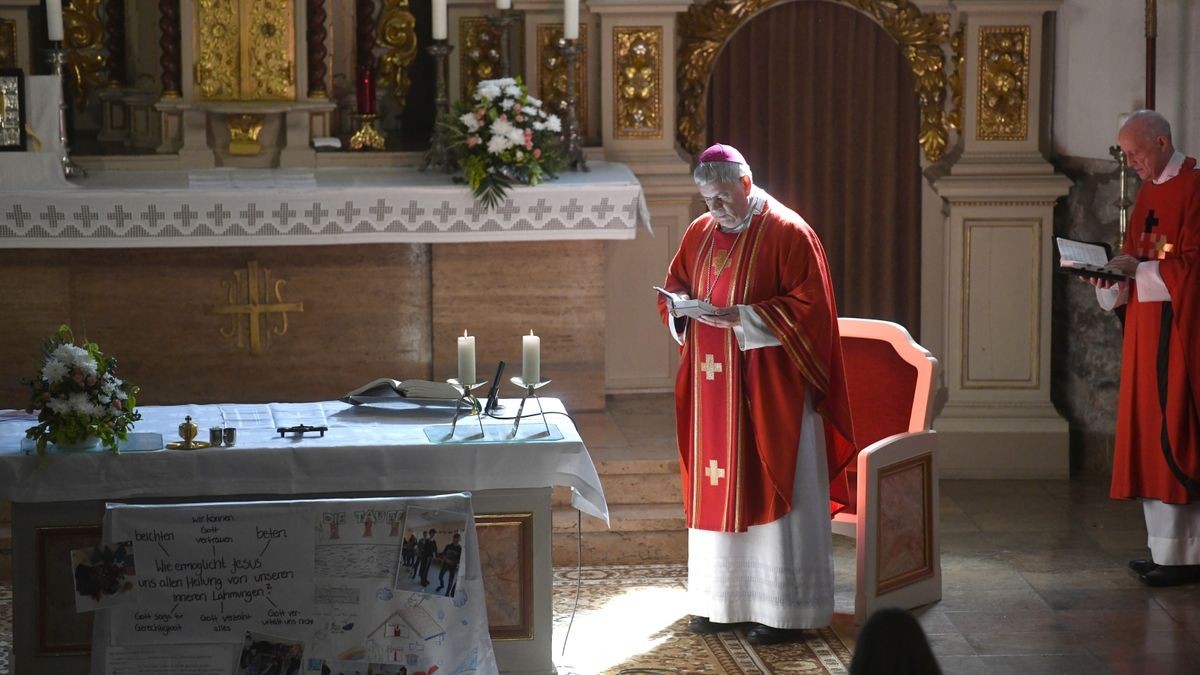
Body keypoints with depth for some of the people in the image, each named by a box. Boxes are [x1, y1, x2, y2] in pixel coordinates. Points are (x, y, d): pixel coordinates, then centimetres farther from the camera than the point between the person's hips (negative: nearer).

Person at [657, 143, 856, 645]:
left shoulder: (788, 233, -10)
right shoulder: (699, 233, 10)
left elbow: (809, 307, -14)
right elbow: (671, 289, 19)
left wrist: (744, 317, -23)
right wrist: (680, 306, -5)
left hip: (768, 388, -6)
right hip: (712, 388, 6)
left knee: (770, 488, -2)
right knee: (714, 488, 9)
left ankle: (784, 609, 4)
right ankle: (723, 599, 19)